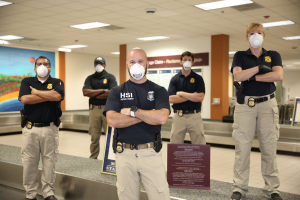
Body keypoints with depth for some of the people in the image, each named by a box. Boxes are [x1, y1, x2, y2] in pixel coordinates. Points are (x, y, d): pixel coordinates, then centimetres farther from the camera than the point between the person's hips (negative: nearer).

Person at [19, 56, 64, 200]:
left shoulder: (57, 82, 8)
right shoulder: (26, 82, 8)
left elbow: (57, 96, -15)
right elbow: (24, 99, -10)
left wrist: (36, 92, -6)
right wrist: (48, 96, -9)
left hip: (50, 129, 0)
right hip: (30, 128, 0)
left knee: (49, 161, 5)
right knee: (29, 162, 5)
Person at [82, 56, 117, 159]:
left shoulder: (110, 77, 3)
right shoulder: (90, 78, 12)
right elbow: (85, 92, -5)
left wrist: (94, 94, -6)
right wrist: (102, 90, -9)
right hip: (94, 108, 3)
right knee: (94, 136, 7)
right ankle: (93, 158, 16)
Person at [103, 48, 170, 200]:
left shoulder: (158, 91, 4)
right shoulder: (116, 92, 5)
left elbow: (162, 118, -15)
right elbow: (112, 120, -12)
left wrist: (132, 111, -11)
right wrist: (148, 115, -12)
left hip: (151, 153, -1)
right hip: (125, 153, 1)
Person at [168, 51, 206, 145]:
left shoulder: (198, 78, 5)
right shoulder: (174, 79, 7)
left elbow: (200, 97, -10)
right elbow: (171, 99, -6)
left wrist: (181, 93, -8)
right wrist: (192, 96, -8)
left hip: (195, 116, -1)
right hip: (178, 116, 1)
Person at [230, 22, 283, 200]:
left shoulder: (273, 56, 11)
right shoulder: (240, 56, 10)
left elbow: (278, 75, -9)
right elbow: (238, 76, -8)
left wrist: (252, 77, -9)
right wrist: (259, 68, -8)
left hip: (268, 104, 1)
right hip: (245, 105, 0)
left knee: (269, 148, 3)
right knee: (242, 147, 0)